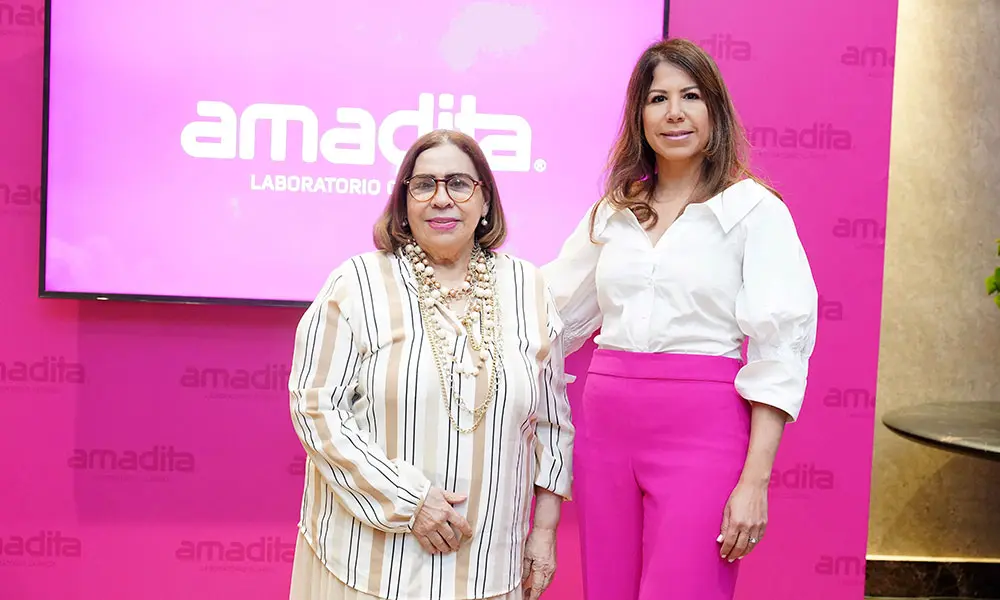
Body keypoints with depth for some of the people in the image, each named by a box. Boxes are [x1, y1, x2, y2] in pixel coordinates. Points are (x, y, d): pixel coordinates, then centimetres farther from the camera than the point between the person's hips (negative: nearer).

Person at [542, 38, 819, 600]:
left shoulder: (754, 209, -2)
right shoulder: (613, 212, 12)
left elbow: (780, 348, -7)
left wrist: (755, 480, -13)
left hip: (703, 432, -4)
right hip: (606, 427, 5)